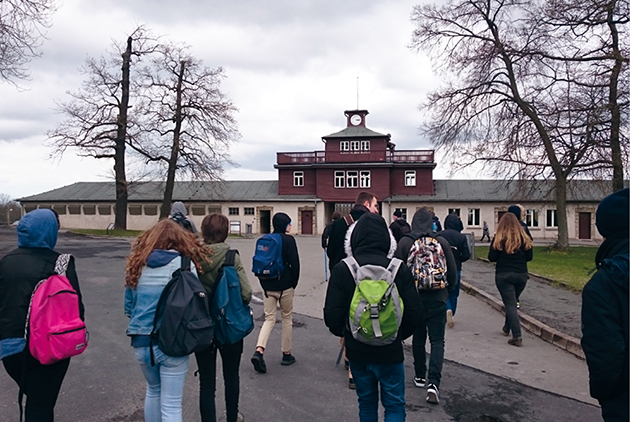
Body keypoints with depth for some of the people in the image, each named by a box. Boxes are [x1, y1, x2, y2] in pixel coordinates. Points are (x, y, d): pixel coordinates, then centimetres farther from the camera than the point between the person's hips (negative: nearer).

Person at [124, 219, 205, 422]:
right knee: (171, 405, 7)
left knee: (153, 390, 28)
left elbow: (128, 306, 11)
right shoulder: (184, 264, -10)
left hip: (141, 342, 5)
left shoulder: (137, 264, 3)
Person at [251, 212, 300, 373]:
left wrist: (263, 283, 16)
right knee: (287, 318, 11)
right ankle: (286, 354, 20)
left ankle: (259, 351, -9)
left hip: (268, 286, 5)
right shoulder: (288, 240, -10)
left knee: (269, 318, 10)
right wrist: (293, 284, 1)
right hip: (285, 286, -4)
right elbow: (294, 263, -12)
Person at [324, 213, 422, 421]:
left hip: (357, 350, 1)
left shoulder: (342, 270, -13)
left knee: (366, 401, 22)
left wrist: (342, 333, 10)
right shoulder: (400, 269, -11)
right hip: (390, 350, -1)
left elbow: (331, 314, -11)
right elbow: (413, 312, -6)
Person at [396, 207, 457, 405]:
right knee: (437, 340, 3)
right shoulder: (441, 242, -6)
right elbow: (452, 271, 0)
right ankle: (433, 382, -9)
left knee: (418, 337, 17)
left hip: (413, 297, 1)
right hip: (437, 298, -1)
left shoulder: (404, 242, -7)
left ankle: (420, 376, 28)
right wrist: (448, 290, 18)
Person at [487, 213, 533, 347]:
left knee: (510, 304, -3)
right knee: (512, 302, 21)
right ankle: (507, 328, 38)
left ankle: (517, 336, -12)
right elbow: (530, 257, 4)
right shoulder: (524, 238, -1)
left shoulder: (499, 239, -11)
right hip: (521, 275, 4)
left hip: (504, 275, -4)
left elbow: (491, 258, -10)